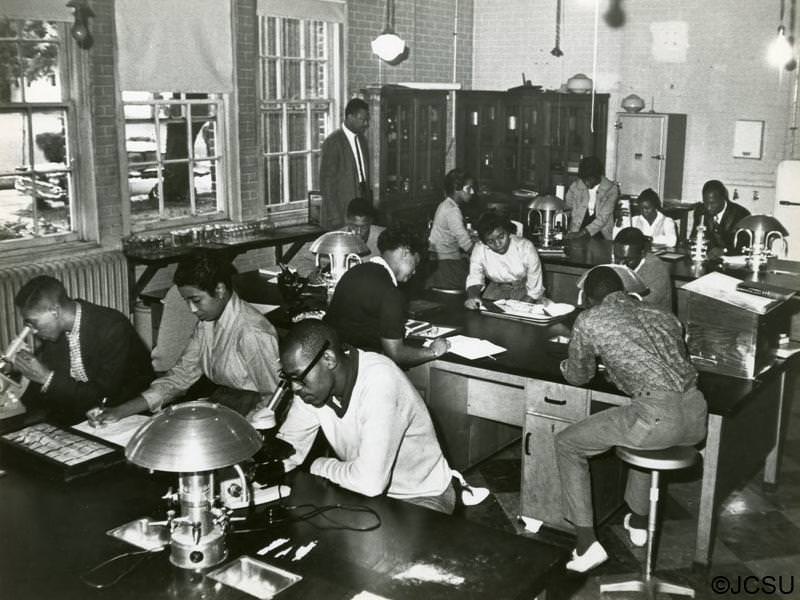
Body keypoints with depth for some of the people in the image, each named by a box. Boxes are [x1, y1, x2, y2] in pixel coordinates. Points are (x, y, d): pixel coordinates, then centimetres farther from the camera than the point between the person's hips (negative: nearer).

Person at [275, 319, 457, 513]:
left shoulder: (380, 382, -32)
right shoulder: (311, 381, -9)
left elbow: (370, 480, -35)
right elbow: (288, 450, -1)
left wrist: (319, 466, -18)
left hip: (421, 498, -6)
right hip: (363, 490, 6)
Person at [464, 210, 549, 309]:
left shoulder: (525, 247, -20)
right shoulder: (479, 249, -14)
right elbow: (475, 279, -10)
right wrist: (472, 296, -31)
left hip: (524, 289, -2)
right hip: (496, 289, 2)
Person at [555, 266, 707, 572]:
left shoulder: (589, 320, 6)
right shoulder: (663, 315, 22)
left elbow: (577, 377, 18)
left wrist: (566, 363, 41)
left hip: (658, 418, -6)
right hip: (696, 417, 7)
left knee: (566, 444, 14)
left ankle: (587, 542, 10)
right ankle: (638, 521, 47)